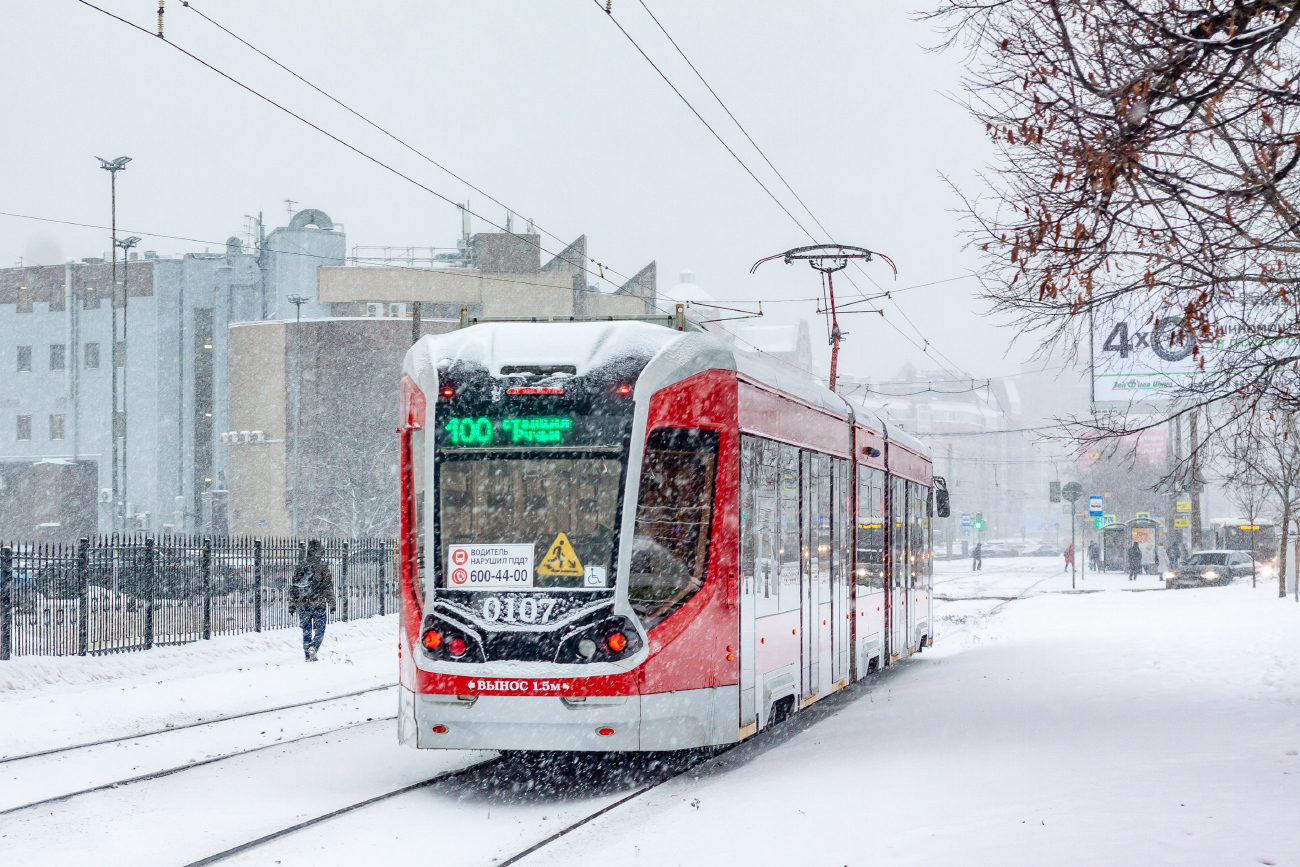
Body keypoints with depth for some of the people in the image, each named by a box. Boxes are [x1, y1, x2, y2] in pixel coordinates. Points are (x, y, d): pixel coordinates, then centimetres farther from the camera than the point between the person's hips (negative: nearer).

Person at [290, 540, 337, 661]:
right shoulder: (323, 566, -4)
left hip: (302, 605, 3)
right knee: (319, 630, 1)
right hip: (318, 604, -3)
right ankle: (313, 647, -24)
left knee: (306, 632, 12)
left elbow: (293, 587, 11)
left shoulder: (300, 567, 8)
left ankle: (307, 655, 9)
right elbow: (328, 586, -5)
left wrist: (292, 606, 17)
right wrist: (332, 604, 0)